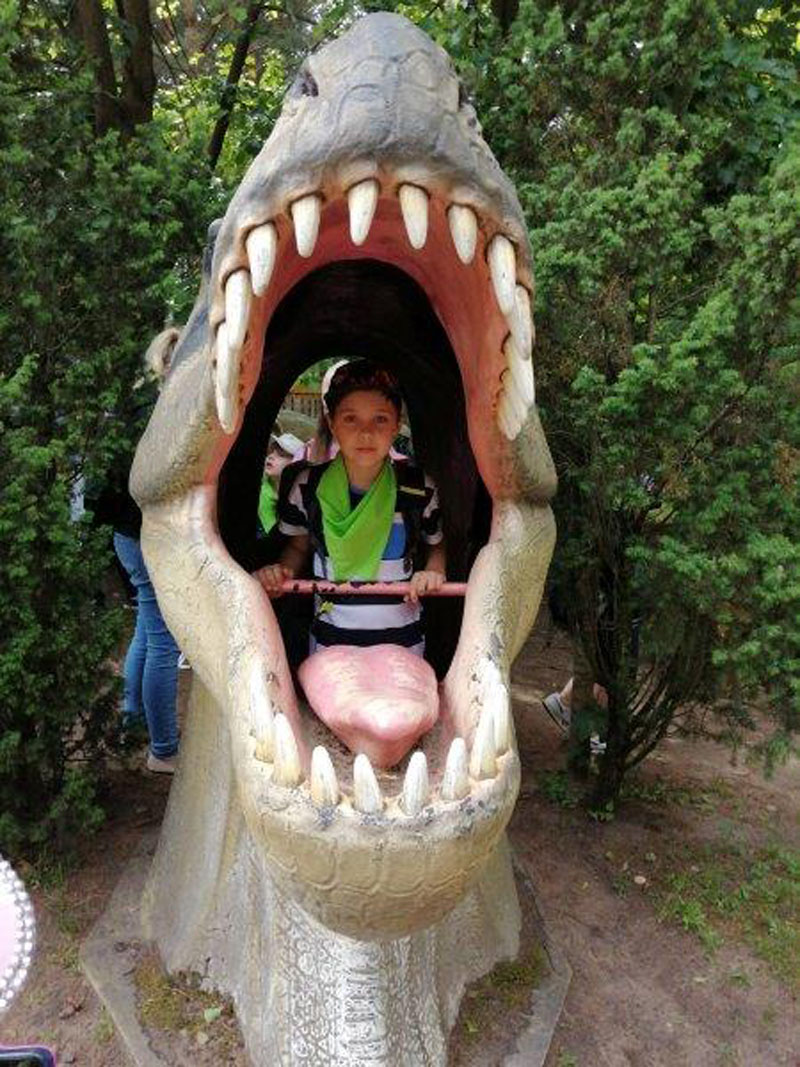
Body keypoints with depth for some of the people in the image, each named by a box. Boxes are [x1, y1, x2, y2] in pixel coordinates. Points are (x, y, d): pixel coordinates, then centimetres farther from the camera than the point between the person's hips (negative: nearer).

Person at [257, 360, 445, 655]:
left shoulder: (419, 488, -9)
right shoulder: (306, 486, -8)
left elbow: (438, 544, 9)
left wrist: (434, 571, -11)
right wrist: (282, 570, -12)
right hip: (330, 637, 0)